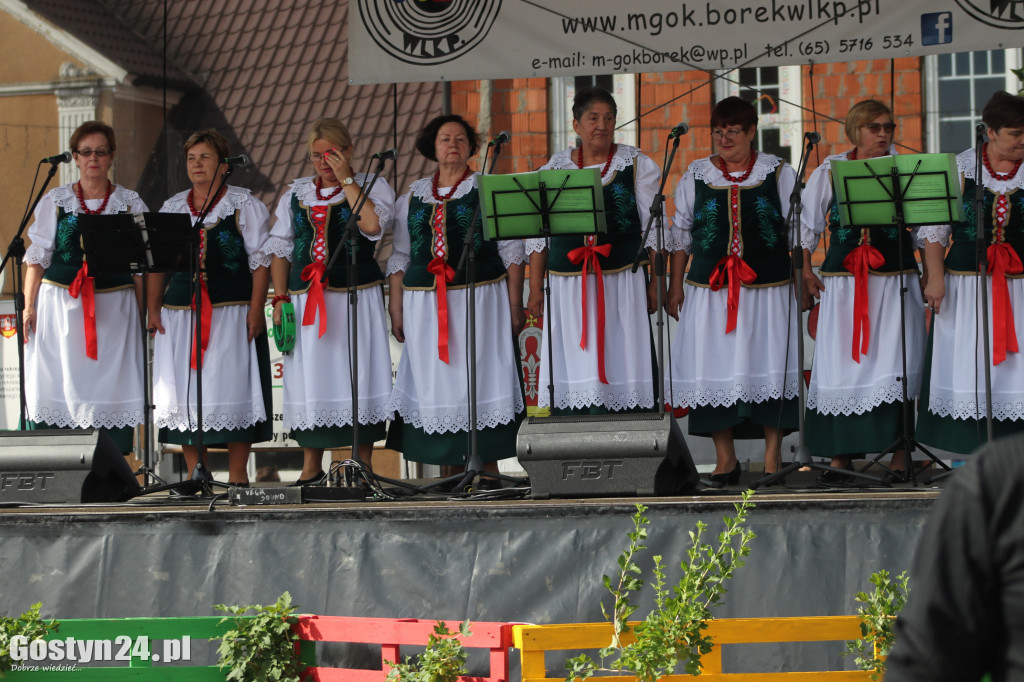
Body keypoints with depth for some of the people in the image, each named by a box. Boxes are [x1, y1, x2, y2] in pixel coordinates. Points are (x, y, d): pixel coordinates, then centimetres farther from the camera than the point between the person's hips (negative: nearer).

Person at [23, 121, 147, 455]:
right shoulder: (55, 201, 9)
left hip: (113, 308, 0)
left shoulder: (131, 204, 8)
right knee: (55, 388, -3)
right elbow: (37, 257, 8)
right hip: (60, 305, 0)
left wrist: (145, 311, -1)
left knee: (110, 387, -4)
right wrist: (29, 306, 0)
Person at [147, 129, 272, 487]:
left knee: (232, 387, -7)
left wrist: (256, 309, -12)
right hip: (180, 311, 4)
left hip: (231, 311, -4)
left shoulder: (245, 205, 3)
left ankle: (238, 475, -1)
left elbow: (261, 260, -3)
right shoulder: (172, 207, 15)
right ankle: (194, 474, 7)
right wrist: (153, 308, 5)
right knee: (185, 389, 1)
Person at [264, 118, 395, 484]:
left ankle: (363, 464, 4)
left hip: (356, 297, -3)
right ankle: (311, 467, 10)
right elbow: (280, 248, 15)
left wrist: (346, 179, -10)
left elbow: (372, 224, -17)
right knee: (309, 378, 2)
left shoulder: (372, 186, 4)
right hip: (306, 299, 3)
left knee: (356, 374, -4)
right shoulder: (296, 193, 15)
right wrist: (280, 298, 6)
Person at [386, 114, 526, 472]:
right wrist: (396, 309, 8)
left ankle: (488, 464, 1)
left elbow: (511, 250, 2)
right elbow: (400, 257, 15)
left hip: (480, 301, -3)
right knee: (437, 384, 1)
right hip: (425, 304, 3)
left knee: (481, 377, -4)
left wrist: (515, 304, -5)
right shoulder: (413, 197, 14)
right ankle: (452, 468, 7)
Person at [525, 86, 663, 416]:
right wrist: (535, 289, 5)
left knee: (619, 361, -3)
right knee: (575, 364, -2)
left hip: (622, 283, -1)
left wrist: (654, 283, -3)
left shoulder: (636, 164, 6)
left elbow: (654, 228, 4)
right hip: (568, 286, 1)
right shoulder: (554, 169, 10)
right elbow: (537, 234, 10)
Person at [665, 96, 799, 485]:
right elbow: (680, 236, 13)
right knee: (714, 368, -2)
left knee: (770, 366, -2)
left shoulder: (779, 174, 6)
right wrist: (675, 287, 9)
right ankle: (724, 458, 6)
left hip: (769, 288, -1)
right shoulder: (695, 177, 9)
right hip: (710, 289, 1)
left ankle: (772, 455, 6)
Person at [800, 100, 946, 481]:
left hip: (896, 283, -1)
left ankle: (900, 456, -2)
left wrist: (935, 278, -9)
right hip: (843, 286, 1)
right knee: (840, 367, -2)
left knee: (895, 369, -7)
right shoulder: (828, 173, 7)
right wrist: (805, 274, -1)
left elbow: (929, 231, 2)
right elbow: (805, 228, 10)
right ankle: (840, 456, 4)